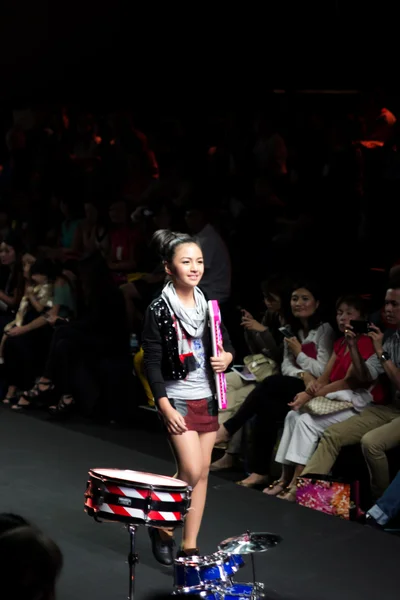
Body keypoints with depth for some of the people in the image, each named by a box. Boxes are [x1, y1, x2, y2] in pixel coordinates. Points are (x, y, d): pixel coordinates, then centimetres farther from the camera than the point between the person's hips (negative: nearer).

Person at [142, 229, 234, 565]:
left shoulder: (209, 304, 5)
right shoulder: (159, 310, -11)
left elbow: (227, 345, 15)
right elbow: (152, 363, -11)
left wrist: (226, 358, -8)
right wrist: (165, 406, -17)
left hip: (208, 398, 6)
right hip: (178, 400, -5)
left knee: (202, 472, 7)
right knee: (191, 470, -13)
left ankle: (190, 546, 16)